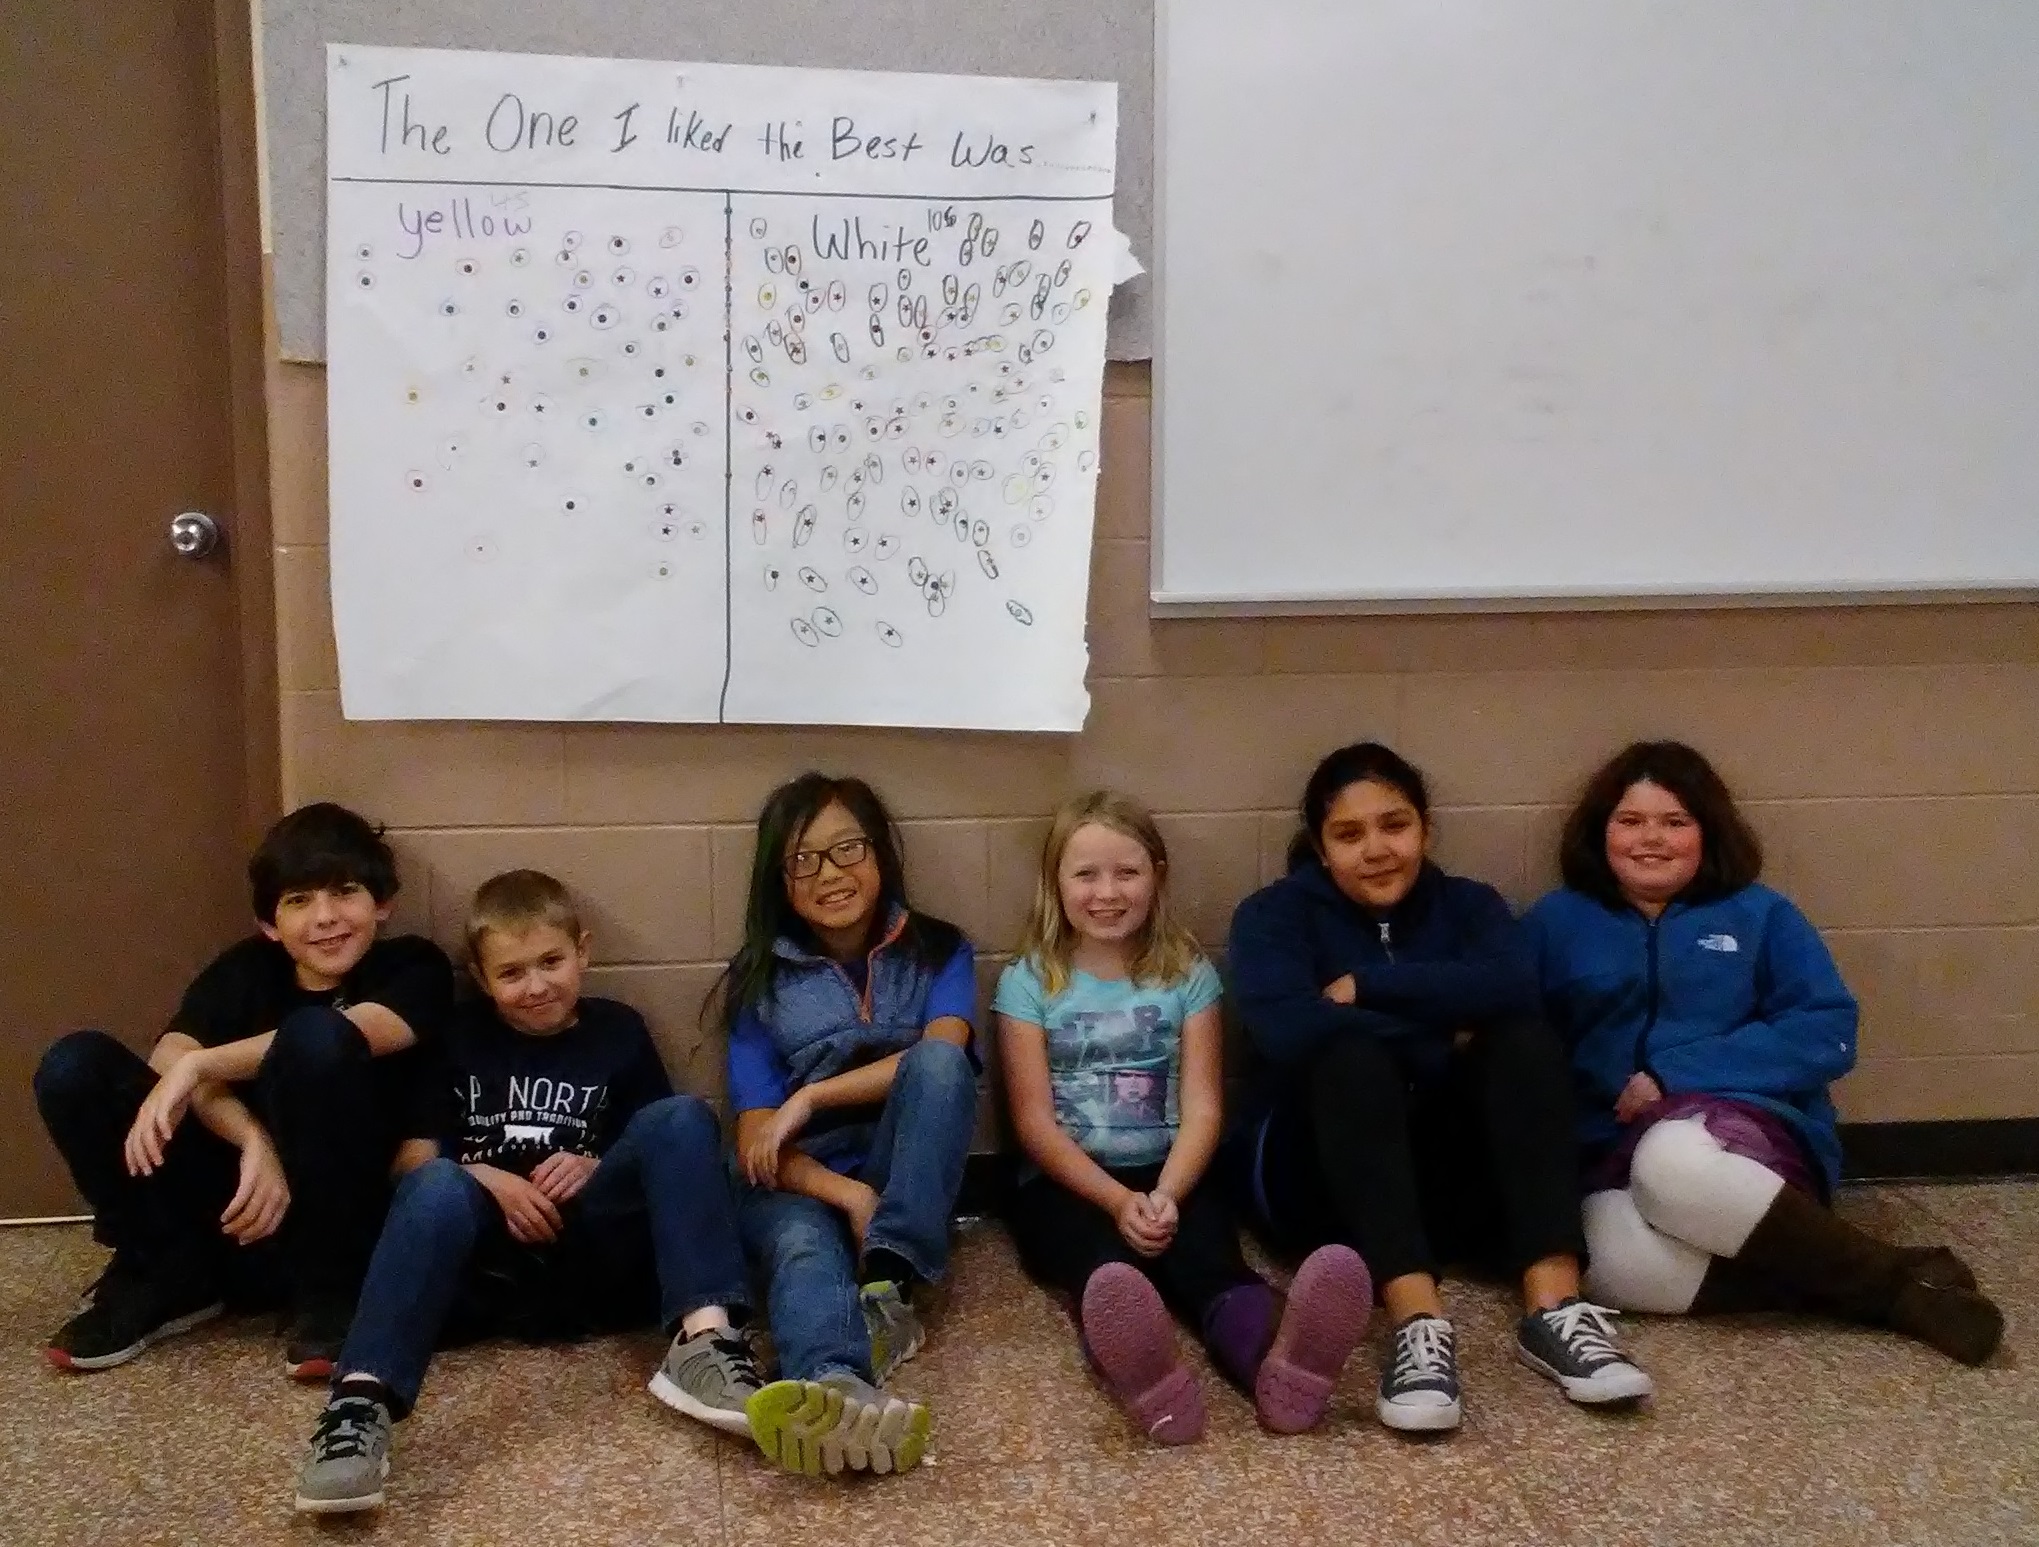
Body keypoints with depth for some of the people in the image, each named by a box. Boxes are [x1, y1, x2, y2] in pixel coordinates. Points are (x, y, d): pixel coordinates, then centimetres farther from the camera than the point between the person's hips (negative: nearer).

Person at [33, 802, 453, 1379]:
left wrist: (197, 1065, -31)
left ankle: (328, 1290, -17)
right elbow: (171, 1058, -12)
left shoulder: (414, 968, -1)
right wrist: (255, 1141, -29)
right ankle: (169, 1276, -2)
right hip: (238, 1203, 4)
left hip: (347, 1220, -3)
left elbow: (337, 1038, -23)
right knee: (76, 1065, -12)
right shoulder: (245, 970, 8)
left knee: (315, 1035, -29)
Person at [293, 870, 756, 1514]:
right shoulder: (461, 1037, 15)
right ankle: (361, 1399, -54)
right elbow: (411, 1155, 9)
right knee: (439, 1185, -33)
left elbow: (674, 1151, 12)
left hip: (588, 1248, 1)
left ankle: (703, 1336, -40)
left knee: (683, 1117, -20)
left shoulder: (618, 1031, 15)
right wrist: (488, 1179, -10)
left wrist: (598, 1168, -7)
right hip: (487, 1255, 0)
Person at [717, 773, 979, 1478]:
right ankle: (838, 1392, -71)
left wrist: (812, 1096, -17)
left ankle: (888, 1290, -40)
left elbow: (941, 1057, -14)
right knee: (803, 1244, -37)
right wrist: (849, 1195, -22)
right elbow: (756, 1138, -4)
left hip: (905, 1175, 1)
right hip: (798, 1181, -1)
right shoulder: (759, 977, 6)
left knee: (936, 1061, -28)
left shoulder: (938, 950, 8)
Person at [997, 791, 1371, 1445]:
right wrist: (1118, 1200, -20)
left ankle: (1279, 1361, -64)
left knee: (1206, 1253, -31)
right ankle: (1146, 1378, -67)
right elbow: (1036, 1122, -4)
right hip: (1066, 1184, -1)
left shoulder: (1188, 975, 7)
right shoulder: (1028, 982, 3)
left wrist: (1166, 1196, -21)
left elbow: (1201, 1108, -1)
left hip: (1167, 1176, 2)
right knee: (1107, 1265, -35)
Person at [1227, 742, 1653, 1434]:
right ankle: (1418, 1323, -49)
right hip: (1320, 1178, -2)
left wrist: (1364, 985, -17)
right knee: (1353, 1057, -32)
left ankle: (1554, 1308, -37)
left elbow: (1511, 989, -16)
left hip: (1446, 1170, 3)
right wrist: (1444, 1042, -16)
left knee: (1523, 1039, -22)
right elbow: (1287, 1028, -22)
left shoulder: (1467, 904, 9)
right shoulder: (1275, 915, 1)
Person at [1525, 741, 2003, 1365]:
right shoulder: (1557, 921, 15)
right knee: (1621, 1264, -35)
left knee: (1675, 1162, -39)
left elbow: (1829, 1034, -1)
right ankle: (1863, 1277, -23)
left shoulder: (1760, 914, 12)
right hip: (1612, 1160, 2)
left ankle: (1897, 1278, -23)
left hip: (1751, 1133, -1)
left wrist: (1675, 1074, -10)